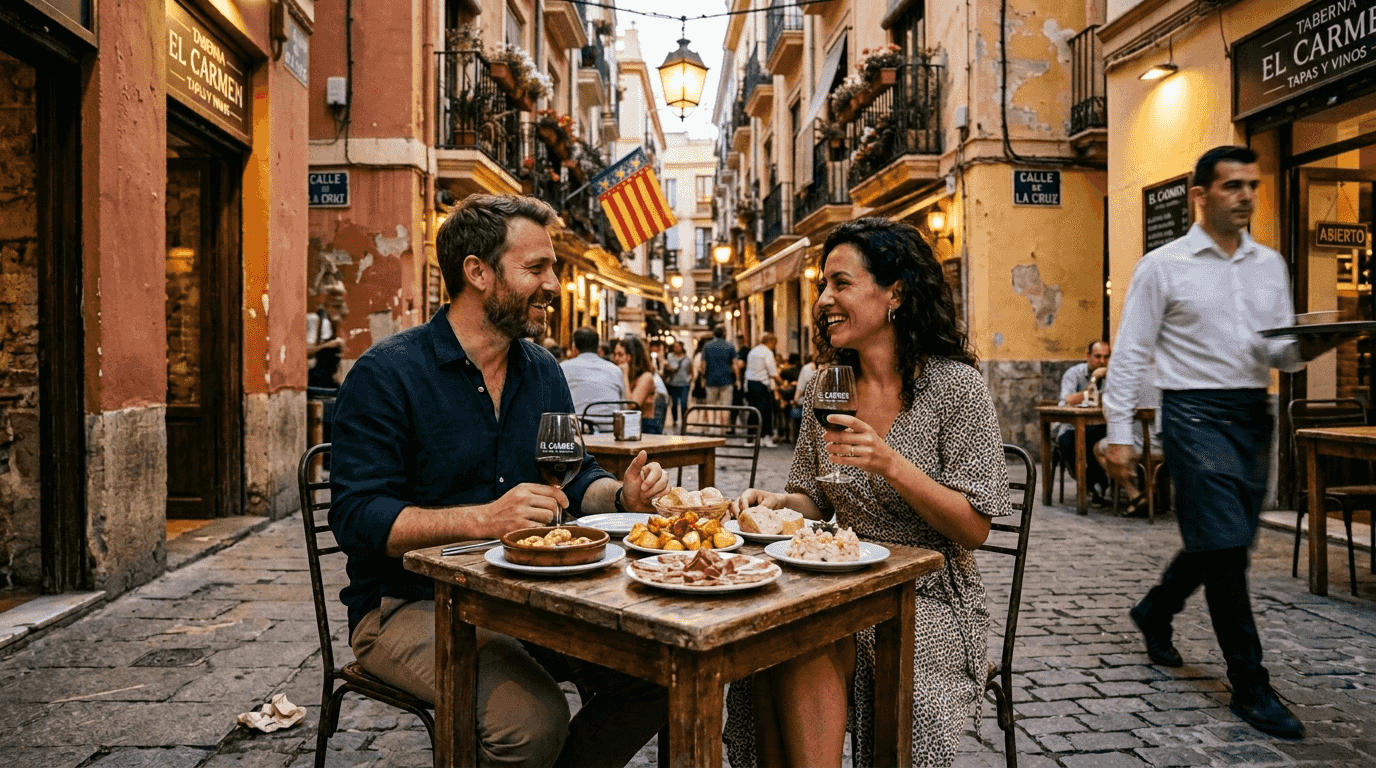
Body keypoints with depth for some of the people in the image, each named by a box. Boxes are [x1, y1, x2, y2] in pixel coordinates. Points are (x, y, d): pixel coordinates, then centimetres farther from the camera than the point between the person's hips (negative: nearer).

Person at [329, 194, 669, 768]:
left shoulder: (543, 371, 9)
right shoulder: (386, 374, -11)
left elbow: (576, 478, 15)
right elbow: (355, 516, -17)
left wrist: (623, 496, -8)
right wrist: (482, 518, -30)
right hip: (409, 606, -6)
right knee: (533, 720, -29)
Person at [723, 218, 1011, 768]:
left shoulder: (955, 385, -8)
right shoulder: (824, 388, 7)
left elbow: (975, 528, -10)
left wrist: (892, 465, -24)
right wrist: (779, 503, -9)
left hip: (929, 598, -4)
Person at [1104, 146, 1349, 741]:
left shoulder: (1270, 265, 13)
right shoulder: (1163, 266, -3)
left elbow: (1280, 351, 15)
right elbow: (1131, 353, -4)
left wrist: (1307, 347, -9)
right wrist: (1118, 433, -8)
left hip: (1254, 413, 6)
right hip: (1195, 412, -6)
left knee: (1227, 542, 13)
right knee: (1225, 544, -8)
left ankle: (1154, 612, 38)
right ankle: (1249, 686, 3)